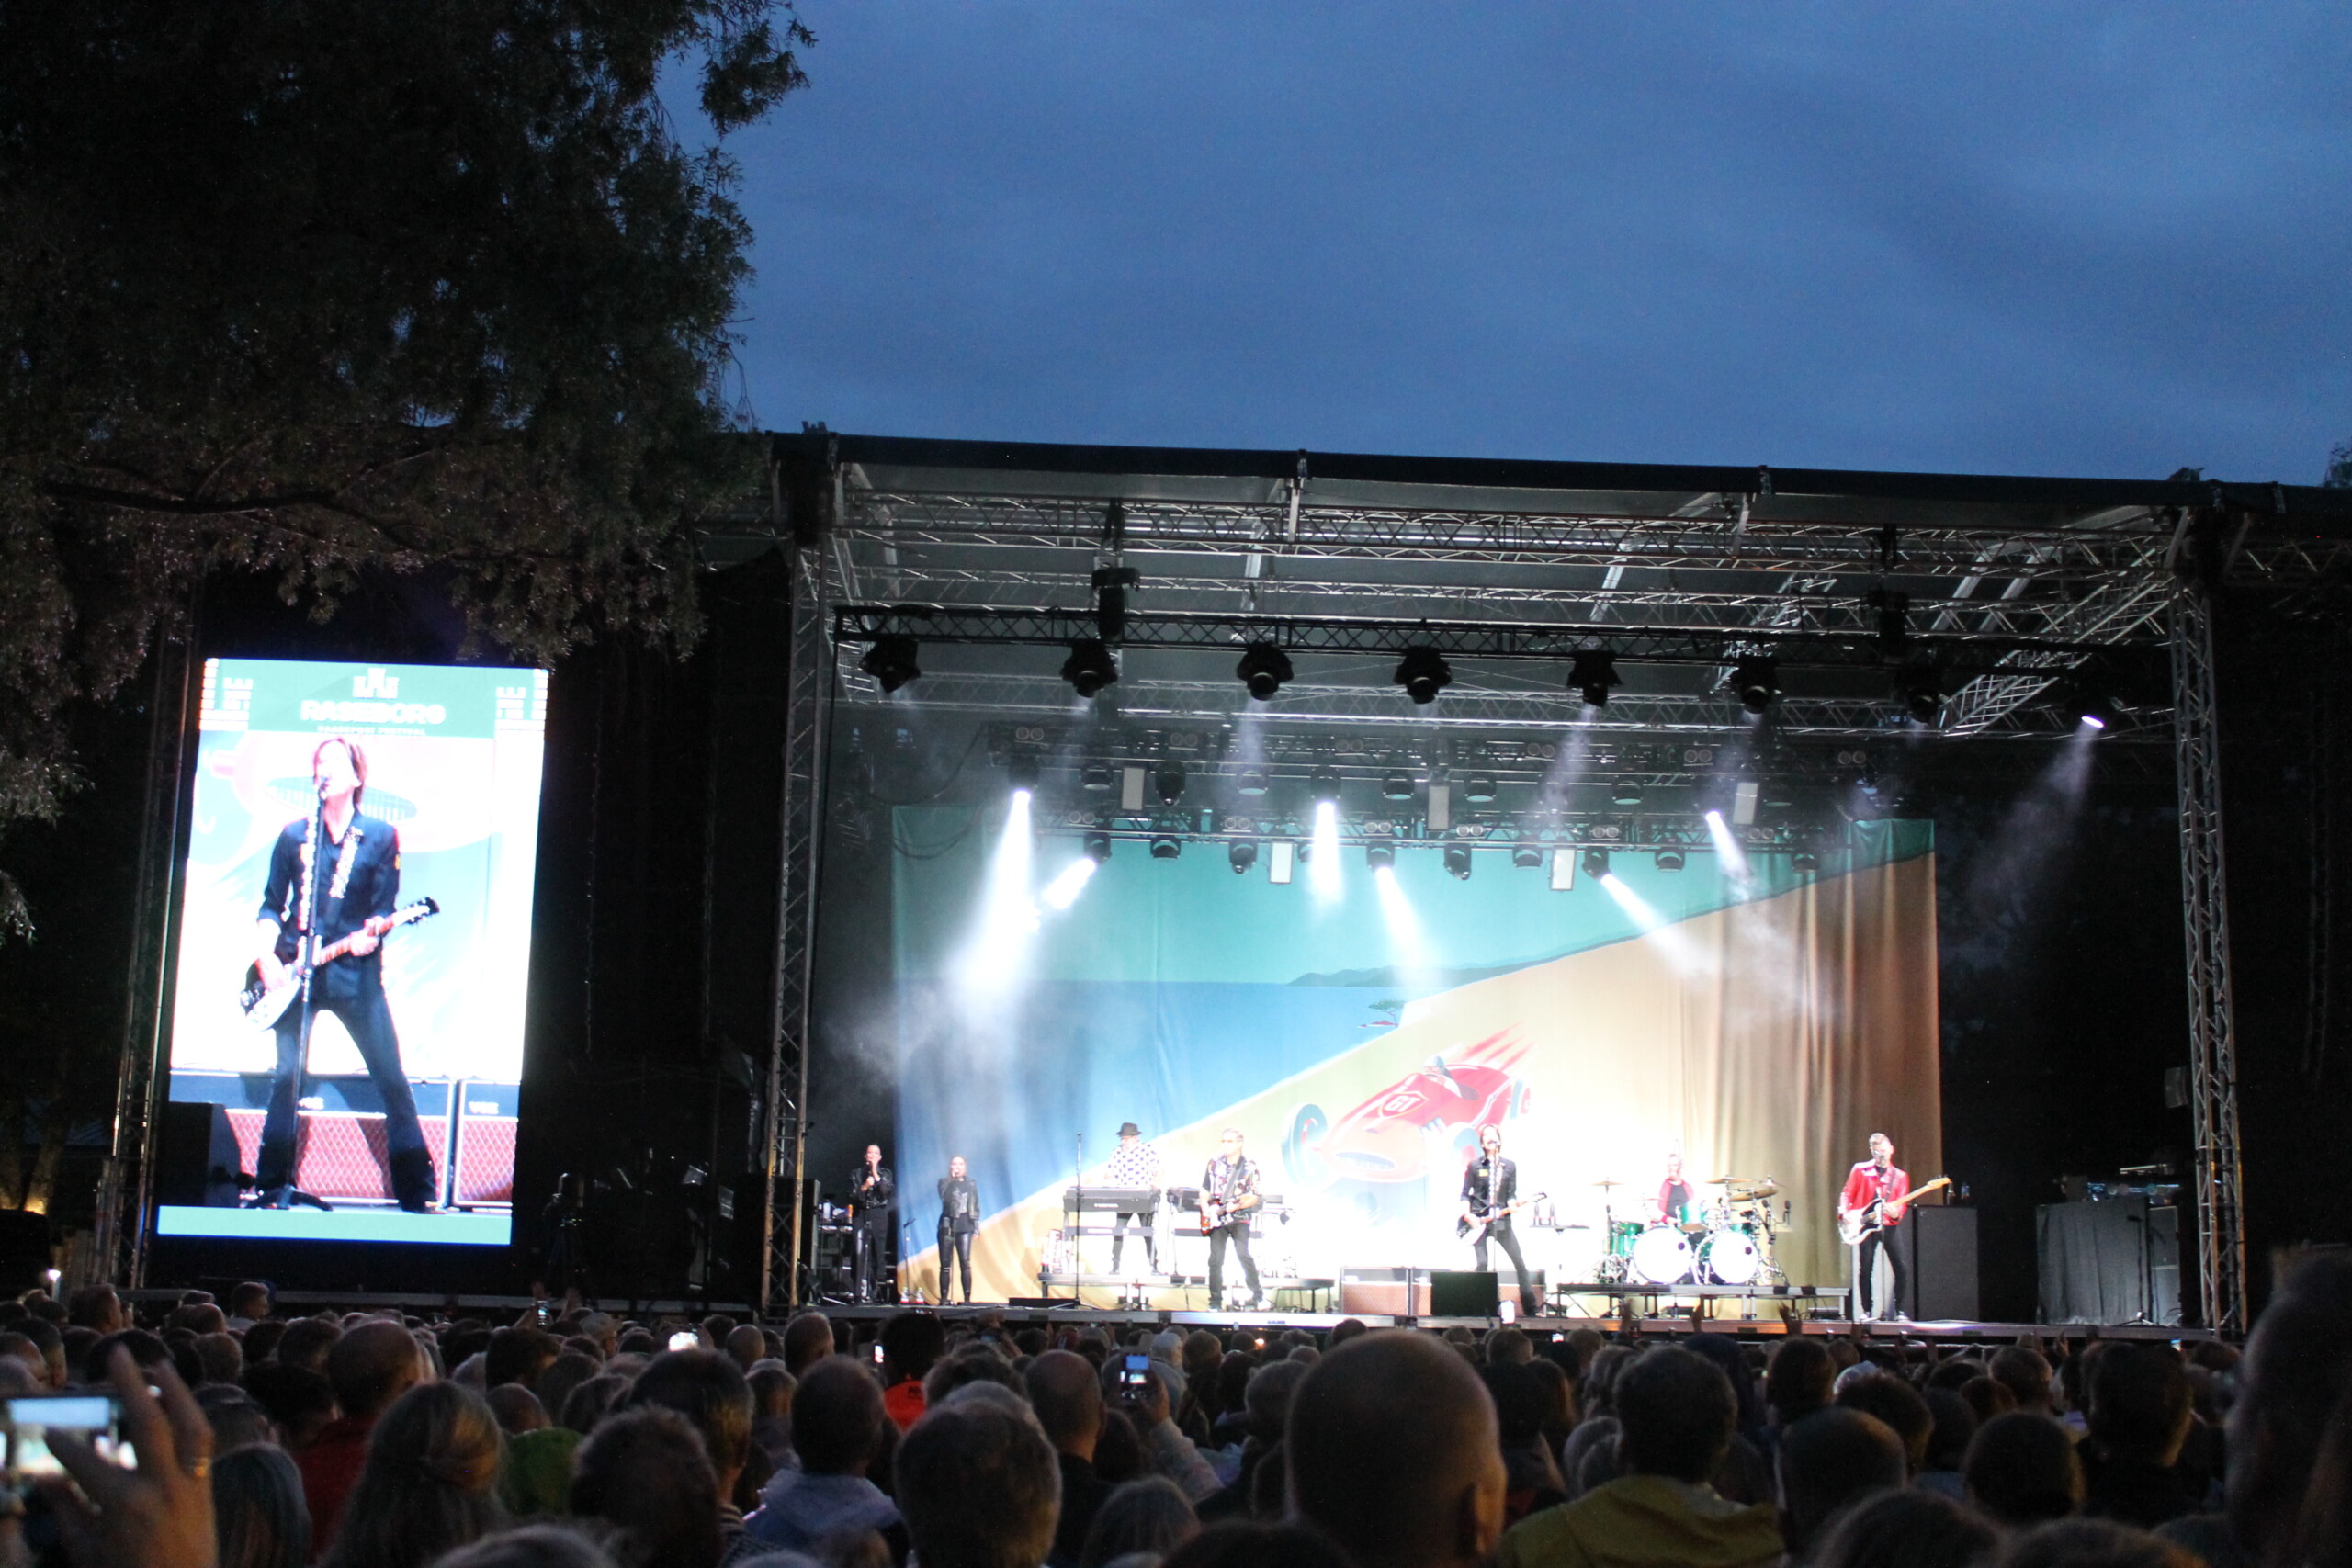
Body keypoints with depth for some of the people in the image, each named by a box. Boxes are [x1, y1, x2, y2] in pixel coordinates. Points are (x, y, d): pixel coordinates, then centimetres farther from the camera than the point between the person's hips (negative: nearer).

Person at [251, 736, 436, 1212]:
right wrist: (267, 953, -4)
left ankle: (417, 1192, 3)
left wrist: (371, 932, -19)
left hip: (355, 972, -1)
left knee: (391, 1078, -3)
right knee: (287, 1076, -3)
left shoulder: (381, 836, 4)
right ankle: (272, 1188, 8)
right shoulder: (294, 834, 8)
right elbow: (271, 904, 11)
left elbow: (385, 907, 2)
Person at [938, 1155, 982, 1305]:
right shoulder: (944, 1182, 6)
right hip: (947, 1225, -1)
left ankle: (967, 1298, -10)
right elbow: (945, 1198, -13)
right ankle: (943, 1298, 1)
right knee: (945, 1264, -1)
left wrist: (976, 1225, 9)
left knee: (965, 1262, -9)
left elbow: (976, 1206, 17)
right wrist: (953, 1180, -14)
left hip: (965, 1227, 1)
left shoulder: (970, 1184, 14)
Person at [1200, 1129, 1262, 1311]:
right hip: (1217, 1220, 3)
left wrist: (1236, 1206, -21)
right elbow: (1204, 1189, 14)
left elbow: (1254, 1197, -5)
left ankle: (1257, 1297, -5)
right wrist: (1205, 1208, -3)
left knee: (1244, 1255, -17)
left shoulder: (1249, 1166, -3)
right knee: (1215, 1260, -2)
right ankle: (1215, 1302, 7)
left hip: (1239, 1218, -3)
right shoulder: (1214, 1163, 7)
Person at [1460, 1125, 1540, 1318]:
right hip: (1478, 1222, -2)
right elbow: (1465, 1194, 4)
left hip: (1501, 1221, 2)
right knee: (1482, 1264, -11)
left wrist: (1512, 1205, -14)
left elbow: (1511, 1194, 8)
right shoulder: (1474, 1166, 4)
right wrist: (1467, 1214, -11)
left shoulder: (1510, 1166, 9)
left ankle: (1531, 1309, 2)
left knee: (1519, 1262, -3)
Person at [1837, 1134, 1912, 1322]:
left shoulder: (1900, 1176, 12)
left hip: (1888, 1226, 2)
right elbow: (1847, 1193, 5)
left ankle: (1898, 1311, 4)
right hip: (1866, 1225, -2)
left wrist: (1896, 1213, -16)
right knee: (1865, 1269, -6)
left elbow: (1901, 1204, 6)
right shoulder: (1860, 1170, 7)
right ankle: (1868, 1312, 4)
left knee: (1902, 1268, -7)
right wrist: (1844, 1212, -11)